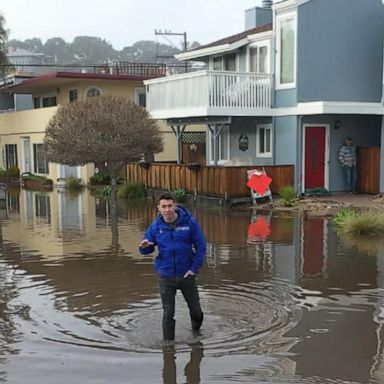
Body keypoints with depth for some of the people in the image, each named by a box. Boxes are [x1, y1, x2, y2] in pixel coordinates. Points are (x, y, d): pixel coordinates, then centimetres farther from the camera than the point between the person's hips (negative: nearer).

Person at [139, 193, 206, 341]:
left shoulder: (189, 222, -10)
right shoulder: (155, 227, -4)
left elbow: (201, 246, -5)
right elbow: (146, 250, 4)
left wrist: (194, 268, -11)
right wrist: (145, 246, -21)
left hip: (186, 274, 0)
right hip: (166, 277, 0)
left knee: (195, 308, 15)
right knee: (168, 313, 4)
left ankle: (197, 332, 45)